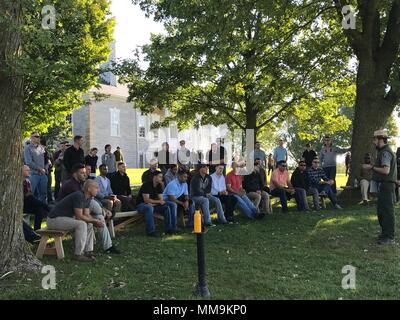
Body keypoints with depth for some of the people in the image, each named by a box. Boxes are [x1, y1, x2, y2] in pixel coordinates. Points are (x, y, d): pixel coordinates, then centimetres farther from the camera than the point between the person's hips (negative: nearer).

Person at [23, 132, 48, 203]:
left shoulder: (41, 147, 14)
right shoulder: (28, 148, -2)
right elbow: (29, 162, -11)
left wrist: (45, 168, 4)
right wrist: (40, 169, -11)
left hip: (43, 174, 5)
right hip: (33, 174, -5)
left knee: (43, 193, 10)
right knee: (32, 194, -1)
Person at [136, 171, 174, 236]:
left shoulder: (159, 186, 3)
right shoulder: (146, 185, -19)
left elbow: (161, 199, -1)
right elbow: (146, 200, -25)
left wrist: (153, 204, -19)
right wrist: (158, 201, -19)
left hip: (153, 205, 7)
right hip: (141, 205, -7)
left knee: (166, 207, -12)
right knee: (149, 208, -39)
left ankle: (168, 229, -7)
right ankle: (150, 231, -35)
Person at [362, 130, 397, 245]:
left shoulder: (385, 152, -16)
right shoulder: (383, 151, 17)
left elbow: (386, 170, -26)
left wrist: (372, 167, -15)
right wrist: (372, 168, 11)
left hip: (386, 185, -11)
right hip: (383, 185, 11)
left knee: (387, 211, -5)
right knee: (381, 211, 18)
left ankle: (389, 238, 0)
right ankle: (385, 233, 29)